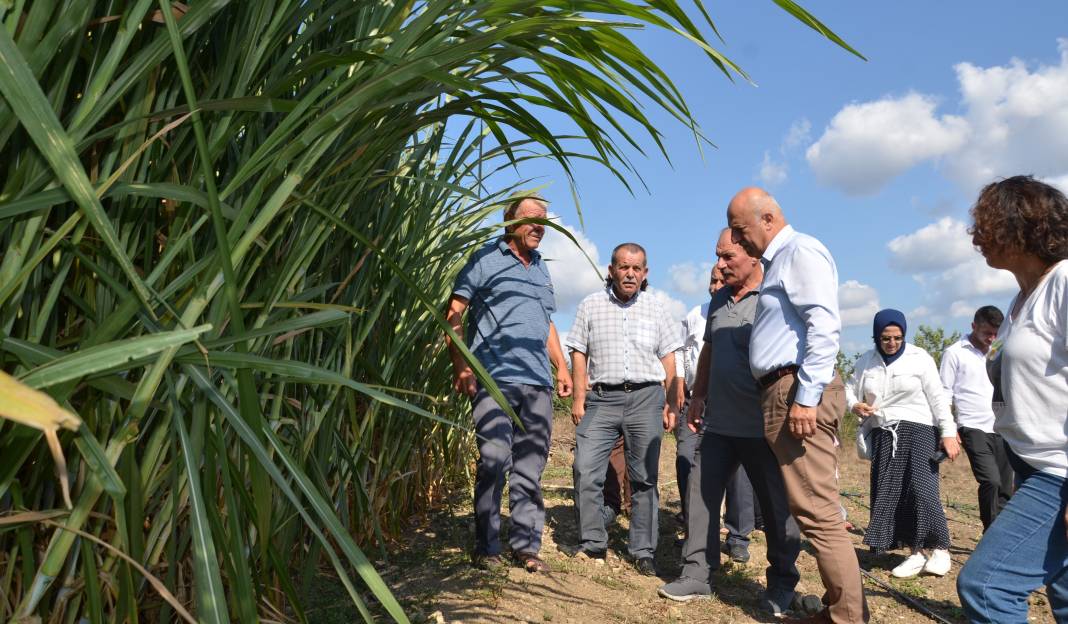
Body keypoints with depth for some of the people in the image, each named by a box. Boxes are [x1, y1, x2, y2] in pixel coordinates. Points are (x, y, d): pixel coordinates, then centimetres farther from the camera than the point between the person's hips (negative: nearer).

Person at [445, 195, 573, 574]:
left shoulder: (541, 268, 23)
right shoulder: (486, 259, 3)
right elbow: (454, 314, -5)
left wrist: (562, 366, 18)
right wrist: (460, 366, -15)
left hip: (538, 383, 6)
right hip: (494, 377, -6)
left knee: (531, 465, 7)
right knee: (494, 461, -9)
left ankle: (526, 545, 16)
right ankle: (486, 548, 5)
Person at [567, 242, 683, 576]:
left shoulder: (656, 310, 11)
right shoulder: (591, 305, 8)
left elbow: (668, 360, 12)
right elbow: (579, 354, 6)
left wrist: (672, 405, 6)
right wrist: (579, 398, -2)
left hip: (645, 398, 1)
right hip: (601, 398, 0)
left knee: (644, 478, 4)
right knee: (586, 471, -7)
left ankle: (643, 551, 13)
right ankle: (593, 544, 7)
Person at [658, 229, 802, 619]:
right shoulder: (719, 300, 13)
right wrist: (698, 396, 21)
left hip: (762, 426, -6)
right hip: (718, 422, 7)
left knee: (777, 509, 7)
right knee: (701, 496, 6)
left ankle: (782, 585, 23)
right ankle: (696, 575, 17)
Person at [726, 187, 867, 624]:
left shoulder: (801, 251, -5)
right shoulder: (778, 261, 24)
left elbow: (824, 327, -17)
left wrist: (806, 396, -22)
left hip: (797, 392, -10)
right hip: (781, 393, 10)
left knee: (817, 512, -9)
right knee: (811, 510, 11)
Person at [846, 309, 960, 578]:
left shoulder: (919, 358, -2)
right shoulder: (866, 361, 8)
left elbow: (937, 397, -4)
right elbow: (850, 389, 18)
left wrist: (948, 433, -10)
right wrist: (855, 405, -5)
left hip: (919, 430, -4)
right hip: (883, 434, 4)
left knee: (922, 489, -15)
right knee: (888, 493, -2)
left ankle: (940, 549, 2)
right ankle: (916, 553, 6)